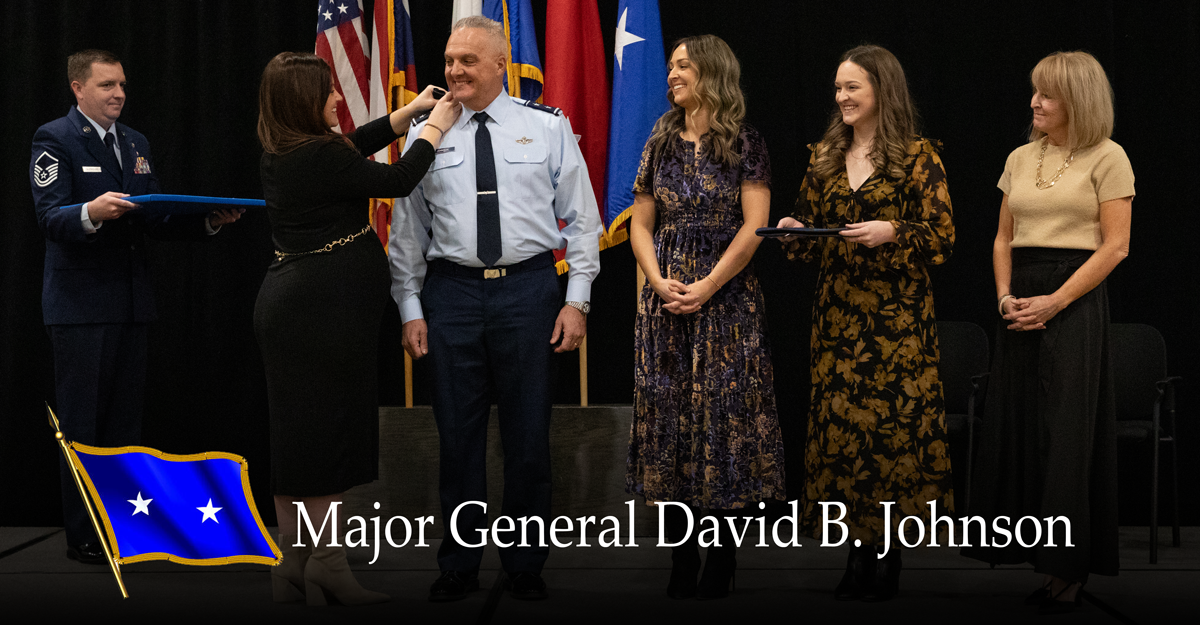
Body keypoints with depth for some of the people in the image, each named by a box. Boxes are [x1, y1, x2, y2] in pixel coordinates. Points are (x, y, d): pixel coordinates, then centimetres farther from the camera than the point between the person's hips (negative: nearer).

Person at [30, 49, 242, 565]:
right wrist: (91, 213, -36)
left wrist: (210, 221, 1)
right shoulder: (54, 139, -5)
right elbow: (50, 219, -16)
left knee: (126, 417, 10)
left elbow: (156, 221, 16)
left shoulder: (136, 144, 17)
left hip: (131, 302, 7)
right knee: (81, 422, -2)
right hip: (80, 304, -7)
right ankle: (82, 535, 5)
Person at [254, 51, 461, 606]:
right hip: (323, 308, -10)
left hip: (292, 304, 10)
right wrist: (433, 128, 4)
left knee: (302, 436, 12)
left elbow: (356, 144, 24)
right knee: (327, 429, -3)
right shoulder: (319, 157, -18)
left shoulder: (282, 154, 10)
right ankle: (326, 566, 3)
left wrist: (411, 112, 22)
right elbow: (396, 181, -10)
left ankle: (292, 567, 17)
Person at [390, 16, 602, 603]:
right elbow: (407, 229, 8)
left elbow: (582, 218, 4)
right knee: (458, 433, 6)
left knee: (528, 433, 5)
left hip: (528, 290, -1)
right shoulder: (427, 133, 6)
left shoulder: (548, 126, 3)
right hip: (451, 293, 1)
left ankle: (525, 565, 19)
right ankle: (459, 566, 19)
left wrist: (577, 299, -2)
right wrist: (411, 309, 3)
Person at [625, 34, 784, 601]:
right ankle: (681, 559, 9)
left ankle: (721, 558, 5)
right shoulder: (661, 144, 12)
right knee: (668, 415, 2)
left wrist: (706, 287, -13)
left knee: (724, 412, -4)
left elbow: (755, 226, -8)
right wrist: (660, 280, -6)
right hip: (665, 297, 4)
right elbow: (641, 225, 11)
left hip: (726, 296, -4)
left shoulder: (744, 144, 0)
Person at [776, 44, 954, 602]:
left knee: (891, 421, -6)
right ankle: (860, 550, 10)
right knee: (839, 422, 2)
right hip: (838, 312, 5)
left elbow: (942, 239, -5)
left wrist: (892, 233, -19)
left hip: (897, 315, -5)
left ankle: (884, 560, 3)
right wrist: (795, 231, -2)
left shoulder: (916, 157, -1)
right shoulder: (825, 157, 14)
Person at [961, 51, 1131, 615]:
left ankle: (1068, 567, 5)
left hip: (1075, 300, -6)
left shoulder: (1106, 157, -3)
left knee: (1067, 428, -4)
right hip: (1020, 303, 6)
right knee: (1017, 421, 5)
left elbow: (1115, 247, -9)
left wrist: (1053, 302, -15)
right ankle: (1034, 551, 15)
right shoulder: (1020, 158, 13)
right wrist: (1005, 296, -2)